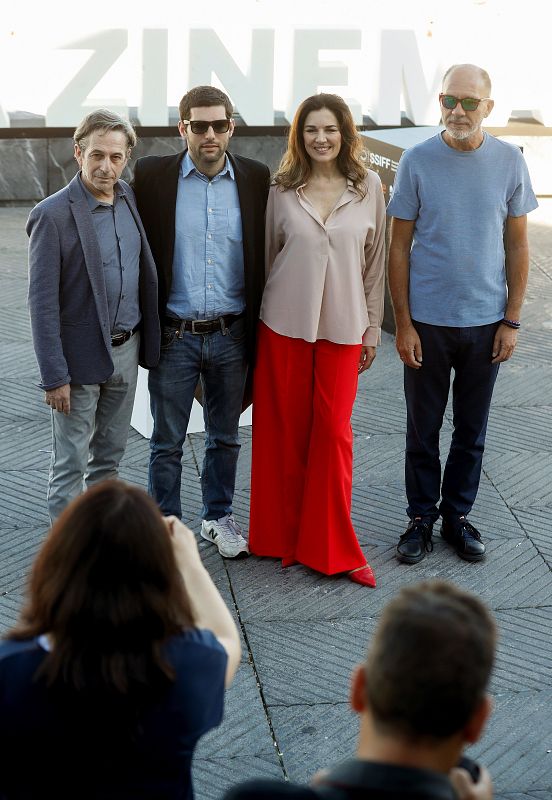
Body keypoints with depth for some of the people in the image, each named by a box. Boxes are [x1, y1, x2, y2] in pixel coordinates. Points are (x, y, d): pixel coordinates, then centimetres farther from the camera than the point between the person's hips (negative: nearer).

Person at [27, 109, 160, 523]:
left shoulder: (130, 198, 3)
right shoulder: (52, 214, -16)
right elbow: (42, 302, -15)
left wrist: (147, 341, 9)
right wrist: (54, 375, -17)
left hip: (127, 350, 6)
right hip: (81, 356, -6)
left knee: (110, 455, 19)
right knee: (70, 465, 4)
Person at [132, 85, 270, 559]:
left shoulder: (255, 179, 0)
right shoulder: (152, 176, -5)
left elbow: (262, 256, 5)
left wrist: (259, 327, 2)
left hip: (231, 335, 2)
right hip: (173, 336, -2)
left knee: (225, 437, 16)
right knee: (167, 442, 9)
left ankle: (218, 518, 34)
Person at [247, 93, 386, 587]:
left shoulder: (368, 188, 0)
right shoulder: (282, 191, -1)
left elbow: (375, 263, 5)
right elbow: (267, 258, 7)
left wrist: (372, 329, 6)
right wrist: (261, 319, 8)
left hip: (342, 327, 0)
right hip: (285, 325, 0)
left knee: (333, 432, 1)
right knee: (284, 431, 7)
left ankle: (331, 546, 14)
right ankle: (284, 537, 22)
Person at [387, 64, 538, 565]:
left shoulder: (509, 162, -2)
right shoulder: (417, 161, -6)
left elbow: (517, 246, 4)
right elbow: (399, 247, -2)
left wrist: (511, 321, 0)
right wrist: (403, 323, -6)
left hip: (486, 321, 1)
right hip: (427, 321, -1)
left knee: (472, 429, 12)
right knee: (423, 429, 9)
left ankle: (457, 515, 28)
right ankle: (422, 519, 24)